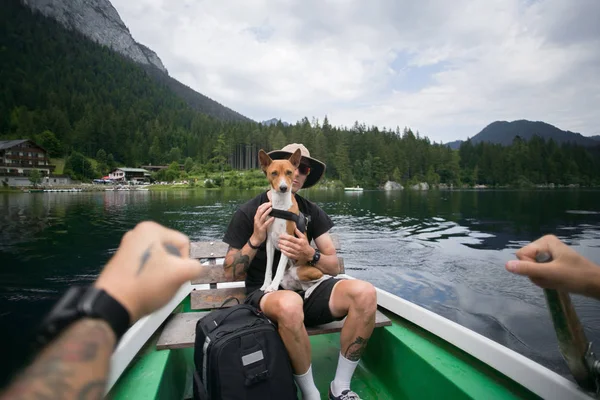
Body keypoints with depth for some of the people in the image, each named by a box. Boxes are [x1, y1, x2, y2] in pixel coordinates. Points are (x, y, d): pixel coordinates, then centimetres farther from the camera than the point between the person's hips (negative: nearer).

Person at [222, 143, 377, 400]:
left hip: (307, 289, 4)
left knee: (364, 293, -23)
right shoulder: (248, 212, -3)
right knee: (290, 304, -39)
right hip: (266, 293, -3)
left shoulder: (311, 211, 6)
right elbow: (232, 272, -3)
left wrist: (310, 255, -19)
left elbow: (334, 267, 3)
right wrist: (256, 239, -20)